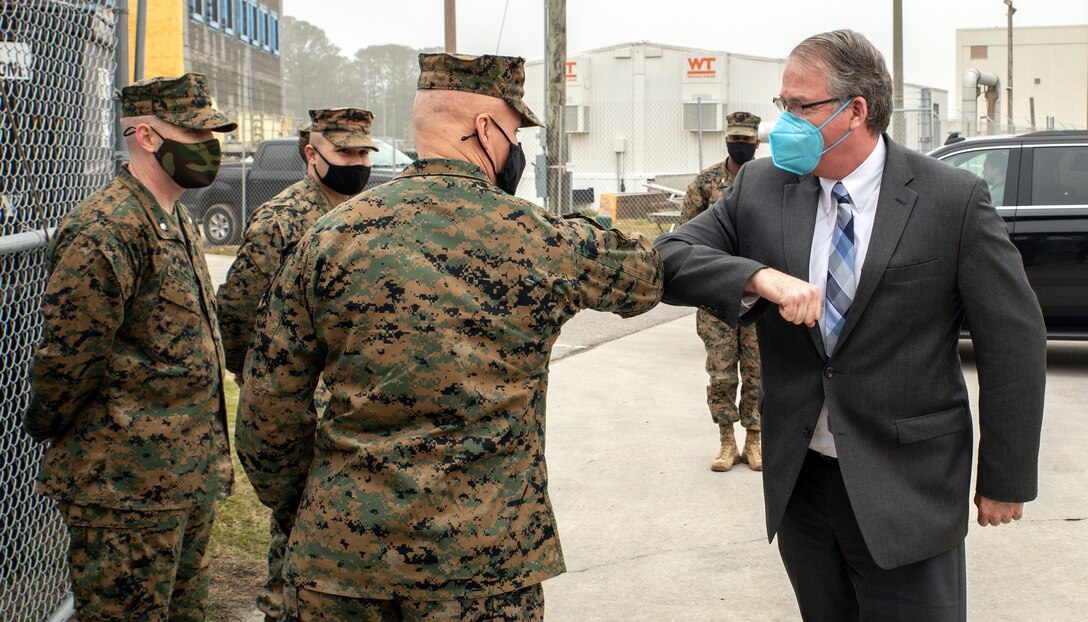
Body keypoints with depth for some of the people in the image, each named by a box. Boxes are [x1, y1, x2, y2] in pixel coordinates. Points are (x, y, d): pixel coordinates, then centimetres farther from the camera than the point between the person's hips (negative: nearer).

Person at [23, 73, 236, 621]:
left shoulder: (178, 221, 14)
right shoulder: (102, 232, -20)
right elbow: (67, 354, -19)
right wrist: (46, 428, -4)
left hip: (188, 482, 9)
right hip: (128, 492, -9)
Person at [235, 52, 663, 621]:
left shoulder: (333, 236, -3)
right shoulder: (543, 243, -6)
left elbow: (269, 405, -1)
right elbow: (643, 277, 15)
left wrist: (291, 499, 14)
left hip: (339, 550, 2)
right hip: (484, 556, -1)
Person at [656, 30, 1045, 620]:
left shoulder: (954, 200, -10)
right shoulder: (761, 186, 1)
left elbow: (1013, 342, -5)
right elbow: (669, 258, -7)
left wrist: (1005, 481, -1)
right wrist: (761, 277, -26)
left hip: (906, 490, -4)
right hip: (797, 477, 4)